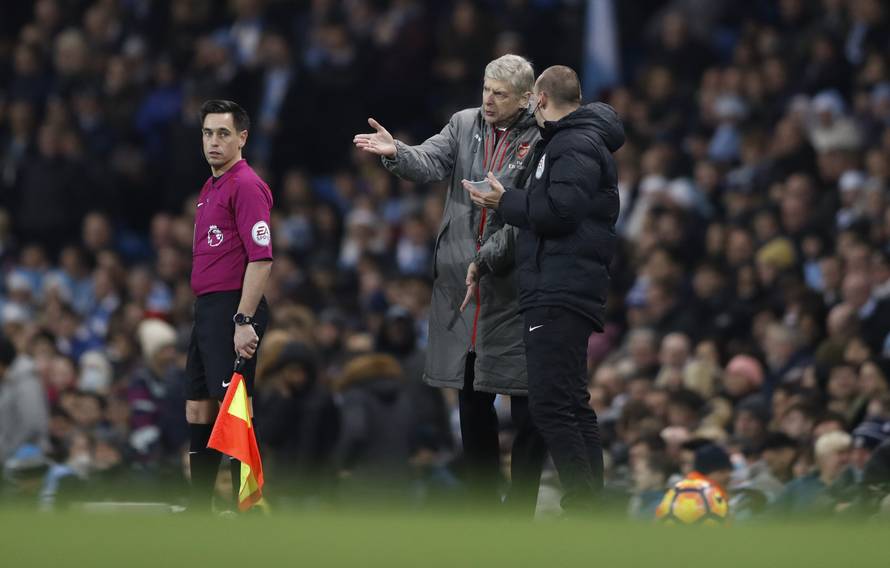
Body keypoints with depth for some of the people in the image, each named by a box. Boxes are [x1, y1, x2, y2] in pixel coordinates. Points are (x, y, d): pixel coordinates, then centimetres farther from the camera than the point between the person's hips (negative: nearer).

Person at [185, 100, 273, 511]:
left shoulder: (246, 185, -11)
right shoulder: (210, 188, 18)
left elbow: (260, 258, -18)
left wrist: (244, 321, -23)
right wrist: (205, 314, 17)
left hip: (233, 311, -10)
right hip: (207, 309, 10)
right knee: (198, 410, 12)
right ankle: (199, 509, 19)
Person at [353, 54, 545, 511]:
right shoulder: (466, 124, 9)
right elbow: (432, 162, -4)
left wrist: (487, 260, -18)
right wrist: (395, 152, -25)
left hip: (514, 282, -5)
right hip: (460, 281, 5)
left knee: (528, 408, -2)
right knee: (472, 403, 12)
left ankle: (520, 511, 4)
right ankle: (483, 504, 21)